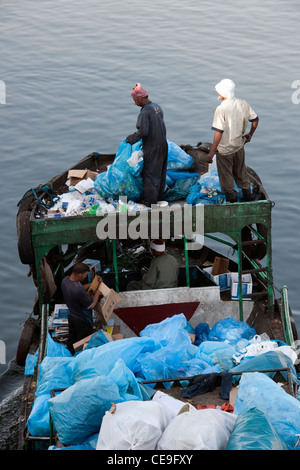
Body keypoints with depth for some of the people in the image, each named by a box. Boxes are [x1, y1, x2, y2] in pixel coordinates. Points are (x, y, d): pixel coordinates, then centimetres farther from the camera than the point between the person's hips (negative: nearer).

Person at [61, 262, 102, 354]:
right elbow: (91, 305, -24)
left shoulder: (65, 280, -12)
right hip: (82, 321, -8)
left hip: (71, 316, 8)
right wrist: (97, 293, -10)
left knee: (71, 341, 26)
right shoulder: (79, 290, -39)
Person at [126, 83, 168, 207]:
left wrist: (130, 139, -9)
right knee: (160, 173, 17)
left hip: (152, 148, -9)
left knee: (150, 174, -2)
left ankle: (150, 202, 2)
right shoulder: (157, 107, 9)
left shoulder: (145, 112, -18)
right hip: (163, 144, 9)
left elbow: (143, 131, -25)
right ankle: (159, 196, 27)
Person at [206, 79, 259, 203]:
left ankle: (232, 198, 19)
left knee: (226, 176, 12)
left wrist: (212, 152, -18)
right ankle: (247, 195, 35)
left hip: (225, 149, -6)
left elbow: (219, 132, -24)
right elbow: (255, 120, 5)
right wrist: (249, 135, 23)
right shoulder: (243, 104, -5)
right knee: (241, 172, 24)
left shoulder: (221, 109, -23)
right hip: (239, 145, 6)